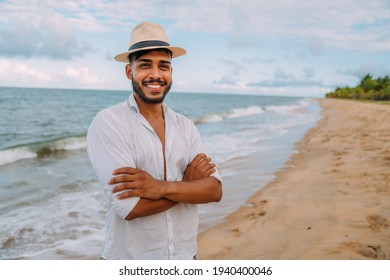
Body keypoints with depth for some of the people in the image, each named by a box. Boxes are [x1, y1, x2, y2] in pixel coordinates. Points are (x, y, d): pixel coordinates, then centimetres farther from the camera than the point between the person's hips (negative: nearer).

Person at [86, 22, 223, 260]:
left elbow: (215, 190, -9)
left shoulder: (186, 127, 0)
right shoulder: (108, 122, -15)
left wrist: (162, 187, -25)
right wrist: (188, 181, -12)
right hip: (130, 258, -4)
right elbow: (129, 207, -23)